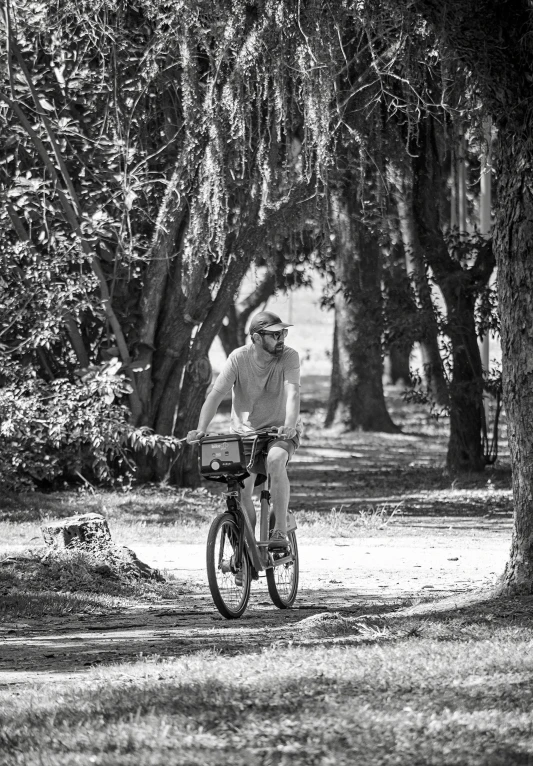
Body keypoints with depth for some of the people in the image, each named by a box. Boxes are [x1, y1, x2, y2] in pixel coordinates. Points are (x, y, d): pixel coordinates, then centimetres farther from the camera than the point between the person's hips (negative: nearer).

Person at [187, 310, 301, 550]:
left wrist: (289, 425, -46)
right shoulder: (239, 358, -11)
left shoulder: (289, 357, -13)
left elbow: (292, 393, -27)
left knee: (275, 459, -35)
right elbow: (216, 394, -18)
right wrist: (201, 429, -32)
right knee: (241, 489, -16)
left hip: (280, 431, -2)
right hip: (244, 431, 2)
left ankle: (280, 531, -30)